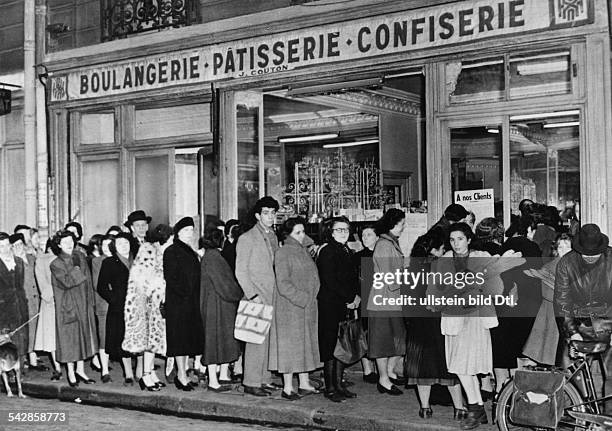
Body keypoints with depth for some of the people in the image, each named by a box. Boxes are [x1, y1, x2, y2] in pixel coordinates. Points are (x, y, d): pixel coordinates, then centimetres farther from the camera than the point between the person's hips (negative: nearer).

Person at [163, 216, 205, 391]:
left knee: (190, 337, 7)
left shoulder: (191, 253, 18)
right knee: (180, 338, -6)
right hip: (177, 302, -8)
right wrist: (184, 294, -18)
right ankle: (182, 376, -4)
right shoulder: (171, 252, -6)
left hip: (192, 302, 8)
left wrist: (196, 296, 8)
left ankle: (181, 374, 14)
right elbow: (170, 278, -13)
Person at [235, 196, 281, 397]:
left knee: (268, 339, 8)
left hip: (272, 297, 7)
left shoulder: (274, 237, 16)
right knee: (257, 340, -7)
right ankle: (251, 383, -1)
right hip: (257, 297, -7)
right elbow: (240, 272, -9)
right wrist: (253, 295, -15)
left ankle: (264, 379, 16)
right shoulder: (247, 238, -6)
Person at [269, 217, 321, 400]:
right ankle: (287, 388, 3)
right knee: (290, 344, -4)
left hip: (307, 306, 8)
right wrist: (302, 298, -21)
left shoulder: (304, 251, 13)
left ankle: (304, 384, 20)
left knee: (306, 343, 11)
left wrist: (311, 298, 9)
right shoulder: (283, 253, -12)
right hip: (289, 306, -8)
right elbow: (283, 284, -18)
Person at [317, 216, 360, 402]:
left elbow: (354, 279, 20)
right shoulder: (327, 252, -8)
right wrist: (350, 299, -12)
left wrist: (357, 296, 1)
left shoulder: (347, 252, 17)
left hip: (346, 306, 8)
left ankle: (339, 385, 15)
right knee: (331, 347, -5)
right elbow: (329, 281, -16)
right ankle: (330, 388, 1)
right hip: (330, 306, -8)